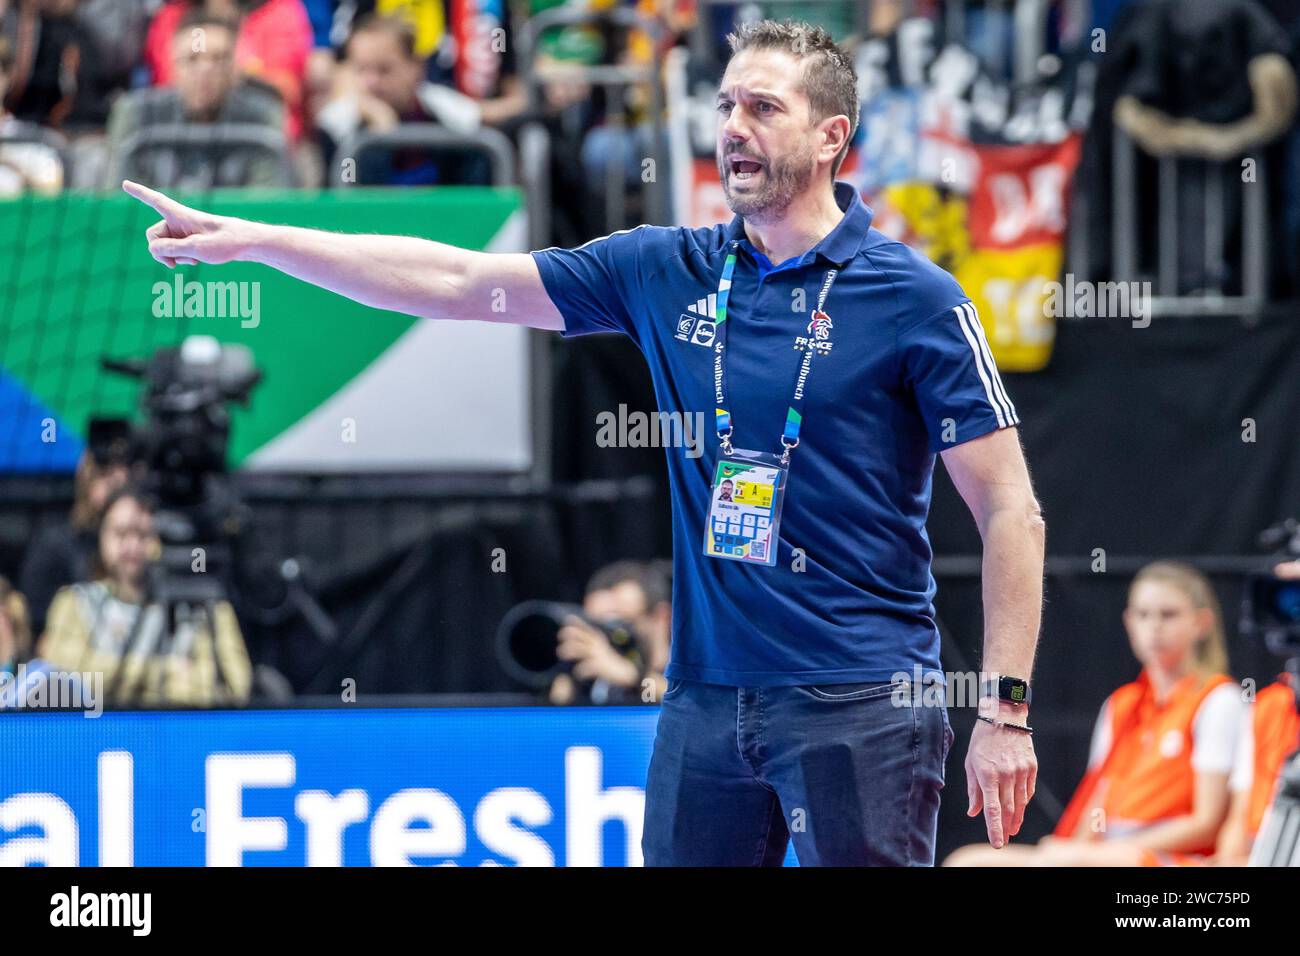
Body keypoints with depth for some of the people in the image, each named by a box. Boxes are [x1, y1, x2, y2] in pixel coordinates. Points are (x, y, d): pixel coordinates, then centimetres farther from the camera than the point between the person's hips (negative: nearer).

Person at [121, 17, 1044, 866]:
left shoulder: (916, 299, -5)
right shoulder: (666, 271, 9)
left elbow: (1012, 513, -5)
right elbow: (459, 281, 12)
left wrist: (1006, 711, -12)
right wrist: (249, 238, 8)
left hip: (860, 711, -5)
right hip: (706, 697, 5)